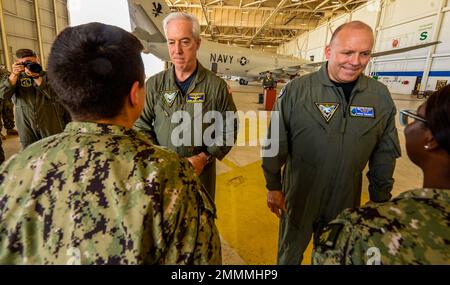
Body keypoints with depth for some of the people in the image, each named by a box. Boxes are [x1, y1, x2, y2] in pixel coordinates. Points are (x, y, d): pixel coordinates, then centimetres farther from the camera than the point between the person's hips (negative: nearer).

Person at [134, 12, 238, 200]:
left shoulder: (217, 86, -7)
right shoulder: (154, 84, -1)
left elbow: (228, 129, -3)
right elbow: (141, 126, 2)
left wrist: (204, 158, -15)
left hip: (200, 172, -1)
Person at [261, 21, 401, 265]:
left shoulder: (381, 96, -4)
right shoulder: (296, 90, -16)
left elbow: (385, 154, 5)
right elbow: (276, 144, -9)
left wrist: (380, 199, 9)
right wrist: (273, 186, -5)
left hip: (346, 202, 3)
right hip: (298, 196, -2)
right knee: (289, 255, 21)